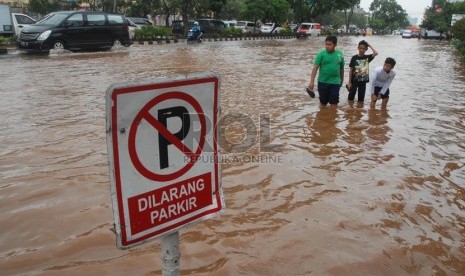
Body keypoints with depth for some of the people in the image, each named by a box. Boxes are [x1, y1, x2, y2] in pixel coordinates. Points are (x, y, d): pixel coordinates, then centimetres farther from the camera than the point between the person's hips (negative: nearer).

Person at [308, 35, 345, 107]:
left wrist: (342, 80, 19)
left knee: (334, 103, 1)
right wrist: (312, 81, -17)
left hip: (335, 82, 1)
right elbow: (315, 68, -10)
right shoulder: (321, 54, -6)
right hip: (323, 82, -1)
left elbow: (341, 69, 13)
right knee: (323, 102, 11)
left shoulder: (340, 54, 2)